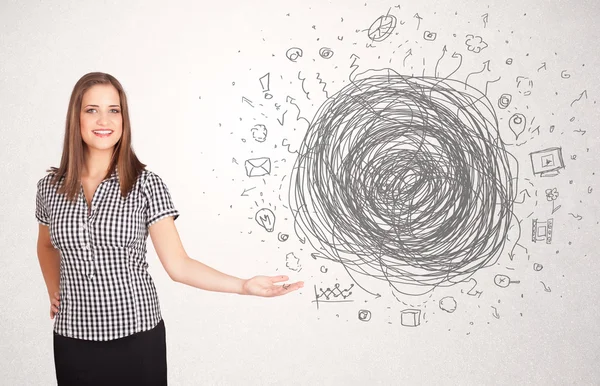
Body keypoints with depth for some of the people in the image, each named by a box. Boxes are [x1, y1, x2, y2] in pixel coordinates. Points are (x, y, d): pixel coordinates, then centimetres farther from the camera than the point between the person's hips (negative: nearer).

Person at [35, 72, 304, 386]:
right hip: (73, 341, 3)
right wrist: (53, 293, 10)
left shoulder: (146, 185, -9)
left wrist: (243, 285, -22)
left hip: (137, 338, -2)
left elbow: (178, 265, -12)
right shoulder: (51, 185, 1)